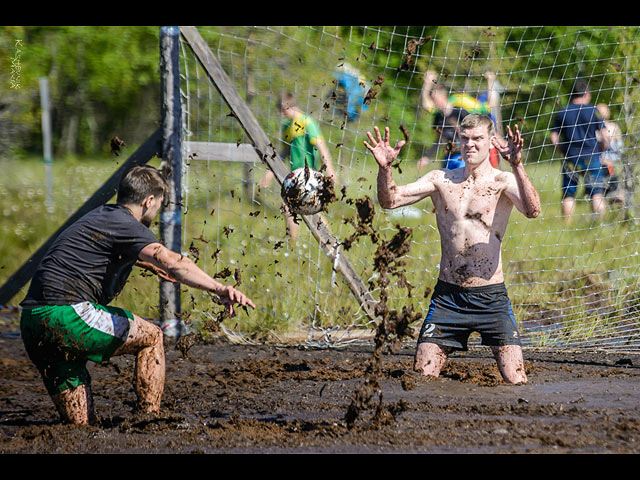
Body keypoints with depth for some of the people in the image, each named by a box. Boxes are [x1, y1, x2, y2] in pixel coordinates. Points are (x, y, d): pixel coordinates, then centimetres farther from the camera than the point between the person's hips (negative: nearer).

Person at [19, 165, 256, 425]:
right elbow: (171, 262, -23)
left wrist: (150, 265, 62)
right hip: (66, 316, -9)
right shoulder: (126, 225, -5)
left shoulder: (100, 215, 24)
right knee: (150, 337, 8)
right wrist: (219, 288, -31)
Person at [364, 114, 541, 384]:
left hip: (491, 297, -2)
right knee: (422, 377, -1)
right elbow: (390, 201, -1)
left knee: (515, 380, -7)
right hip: (447, 296, 2)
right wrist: (385, 168, -21)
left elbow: (532, 211, -22)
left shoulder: (502, 182, -2)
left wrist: (517, 166, -37)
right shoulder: (441, 180, 7)